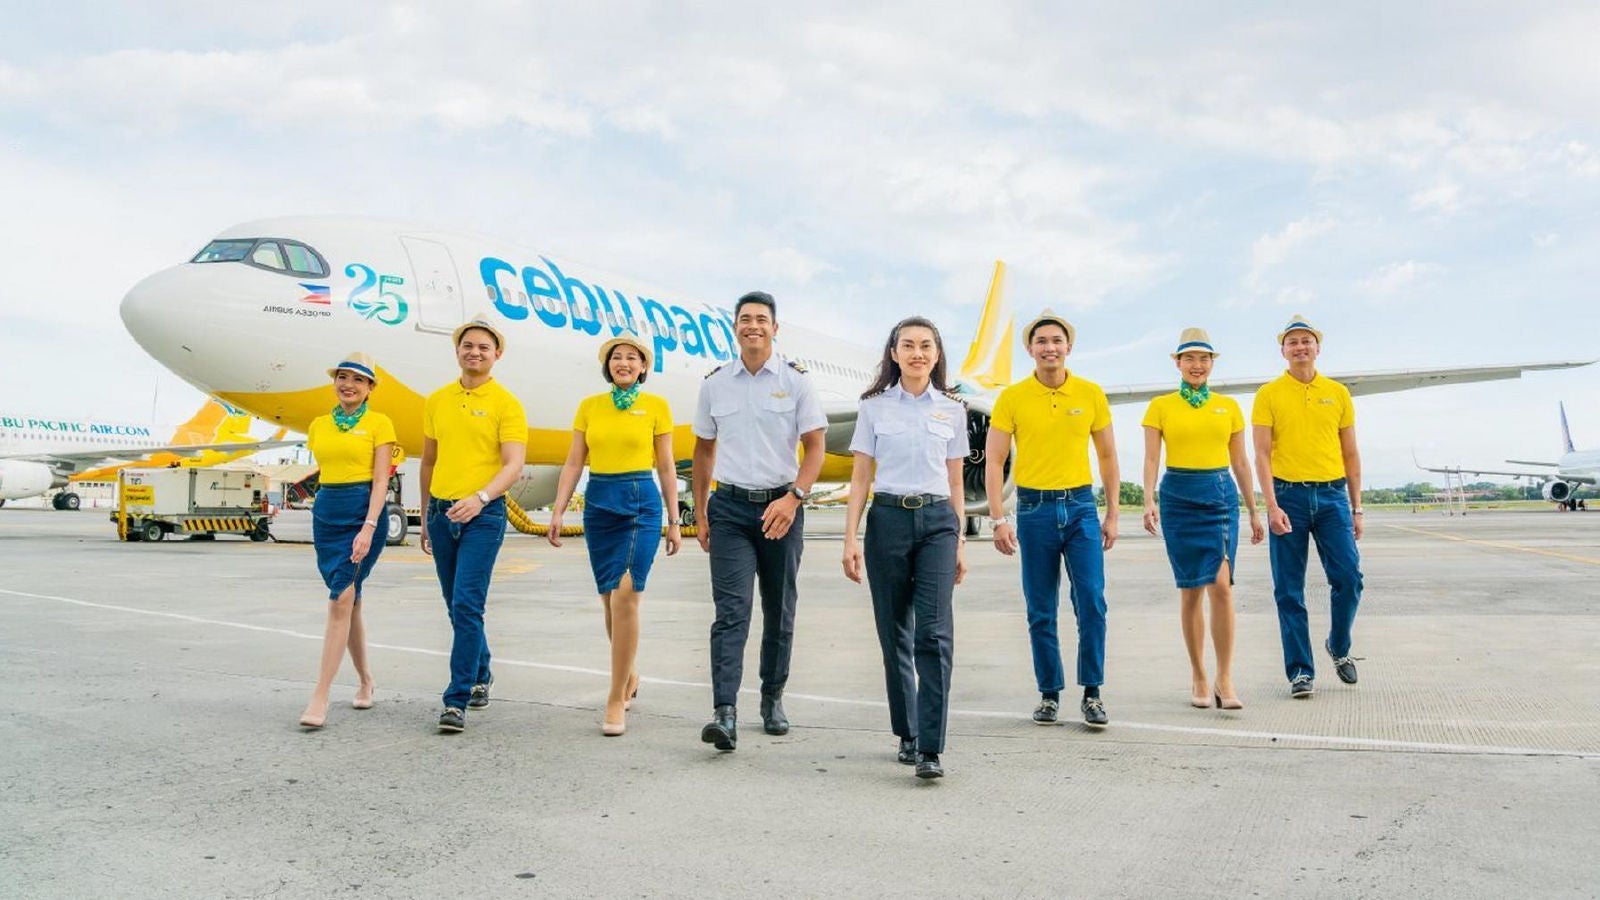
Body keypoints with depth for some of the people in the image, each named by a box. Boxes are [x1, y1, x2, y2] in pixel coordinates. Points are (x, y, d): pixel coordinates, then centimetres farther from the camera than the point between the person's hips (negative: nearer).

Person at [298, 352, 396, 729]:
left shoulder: (379, 424, -3)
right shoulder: (319, 425, 13)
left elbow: (381, 480, -9)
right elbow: (324, 472, 18)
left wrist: (368, 527, -19)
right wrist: (328, 506, 12)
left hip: (363, 511, -5)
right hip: (326, 511, 6)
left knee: (340, 601, -12)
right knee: (349, 602, 11)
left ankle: (320, 698, -11)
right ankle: (365, 680, 27)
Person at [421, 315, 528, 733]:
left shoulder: (505, 404, -4)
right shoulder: (437, 401, 12)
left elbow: (514, 465, -12)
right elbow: (428, 461, 19)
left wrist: (480, 497, -28)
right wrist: (426, 516, 20)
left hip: (483, 514, -5)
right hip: (442, 512, 6)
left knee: (467, 605, -11)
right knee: (457, 606, 15)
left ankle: (457, 701, -5)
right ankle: (481, 674, 35)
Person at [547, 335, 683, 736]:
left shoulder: (656, 406, 4)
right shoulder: (589, 406, 10)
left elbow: (666, 468, 5)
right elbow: (574, 464, 10)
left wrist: (674, 522, 3)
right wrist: (557, 513, 1)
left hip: (641, 502, -3)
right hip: (599, 503, 3)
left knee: (626, 594, -15)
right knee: (609, 599, 10)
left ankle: (616, 699, -9)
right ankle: (628, 676, 32)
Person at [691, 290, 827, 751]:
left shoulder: (796, 381, 1)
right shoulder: (714, 383, 7)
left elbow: (815, 448, -1)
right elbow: (704, 450, 14)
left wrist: (793, 498, -15)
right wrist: (699, 513, 11)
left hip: (781, 506, 0)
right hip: (729, 508, 0)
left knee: (779, 612, 10)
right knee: (731, 610, -10)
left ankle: (773, 699, 26)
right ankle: (724, 713, -15)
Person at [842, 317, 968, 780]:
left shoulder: (952, 410, 10)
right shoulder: (874, 407, 6)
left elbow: (954, 481, 13)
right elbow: (860, 477, 5)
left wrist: (960, 542, 10)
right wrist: (850, 538, -3)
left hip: (937, 520, 0)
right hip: (888, 519, 0)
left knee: (934, 632, -11)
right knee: (895, 634, 6)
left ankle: (930, 749, -9)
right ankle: (907, 735, 21)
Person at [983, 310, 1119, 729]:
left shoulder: (1091, 394, 4)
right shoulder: (1012, 398, -1)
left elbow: (1107, 456, 11)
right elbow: (994, 461, -1)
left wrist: (1112, 514, 8)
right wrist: (998, 519, -9)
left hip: (1080, 506, 1)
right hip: (1034, 509, -1)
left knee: (1092, 602, -6)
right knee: (1041, 611, 6)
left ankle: (1092, 693, 8)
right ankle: (1049, 694, 18)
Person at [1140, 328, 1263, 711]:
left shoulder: (1229, 406, 11)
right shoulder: (1160, 406, 5)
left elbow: (1240, 461, 14)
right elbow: (1151, 457, -2)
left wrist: (1254, 510, 13)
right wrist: (1148, 500, -17)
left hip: (1222, 495, 1)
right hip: (1178, 495, -1)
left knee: (1221, 584, -13)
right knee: (1190, 589, 4)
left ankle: (1224, 679, -4)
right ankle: (1198, 677, 17)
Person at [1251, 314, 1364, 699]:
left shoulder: (1338, 393, 10)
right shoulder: (1269, 394, 2)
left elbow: (1350, 453, 12)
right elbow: (1262, 454, -4)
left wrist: (1356, 508, 9)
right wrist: (1271, 505, -14)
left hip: (1331, 496, 2)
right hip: (1288, 496, -2)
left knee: (1349, 576, -5)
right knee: (1290, 590, 1)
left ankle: (1339, 646, 23)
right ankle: (1300, 671, 11)